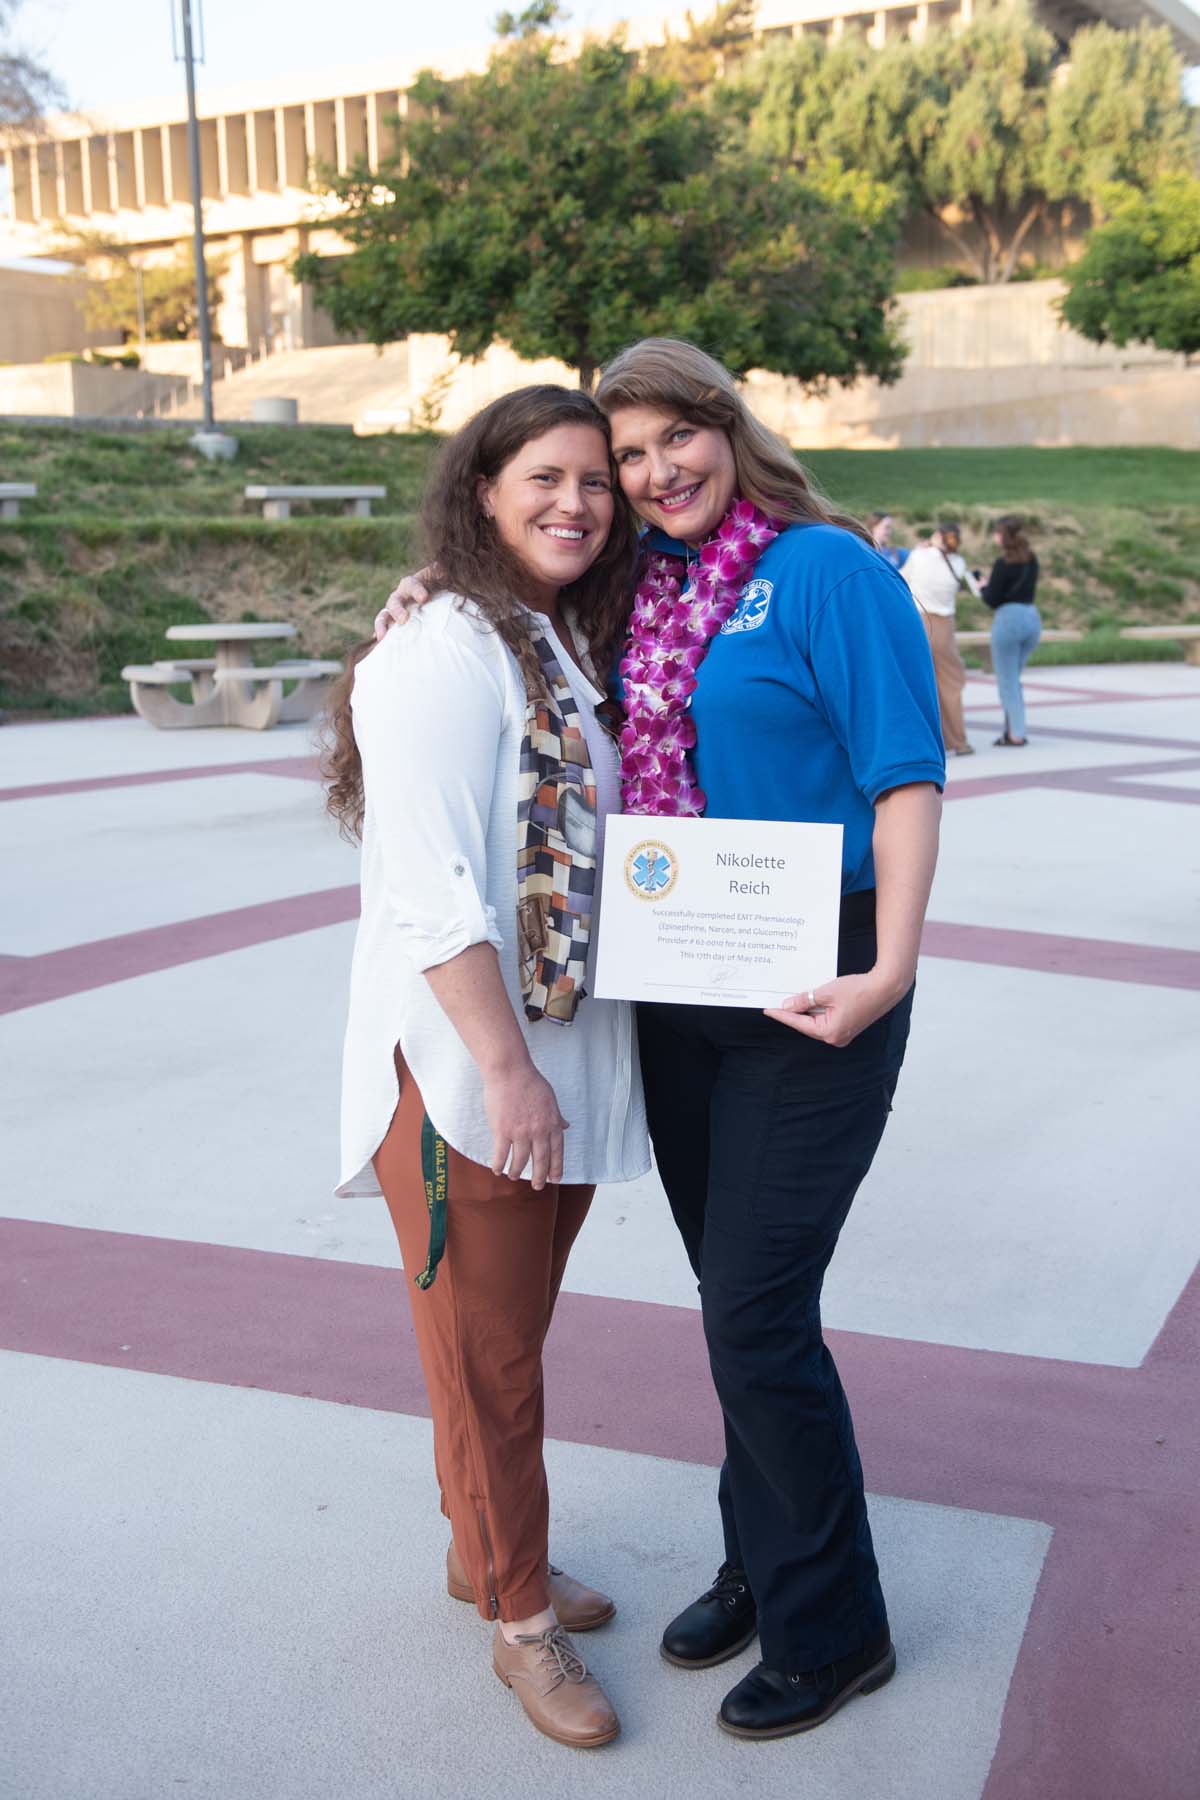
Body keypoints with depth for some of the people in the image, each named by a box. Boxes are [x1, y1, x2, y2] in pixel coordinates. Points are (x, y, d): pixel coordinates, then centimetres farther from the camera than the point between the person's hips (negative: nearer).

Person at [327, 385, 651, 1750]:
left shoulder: (572, 651, 11)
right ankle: (519, 1619, 25)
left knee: (514, 1332, 21)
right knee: (485, 1353, 8)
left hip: (563, 1057, 8)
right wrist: (505, 1070, -24)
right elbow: (428, 889, -23)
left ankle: (486, 1552, 40)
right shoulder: (443, 655, -16)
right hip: (461, 1069, -8)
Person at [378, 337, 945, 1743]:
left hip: (808, 992, -6)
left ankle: (830, 1630, 17)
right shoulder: (641, 585, 9)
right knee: (736, 1297, 16)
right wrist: (439, 607, 7)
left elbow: (906, 776, -14)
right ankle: (758, 1566, 35)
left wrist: (888, 968, -26)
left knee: (756, 1314, -4)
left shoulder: (827, 568, -9)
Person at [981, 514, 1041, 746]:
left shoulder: (1003, 563, -12)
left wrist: (984, 586, 11)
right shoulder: (1031, 560, 10)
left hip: (1009, 619, -7)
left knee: (1007, 681, 2)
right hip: (1032, 617, 7)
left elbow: (991, 600, -10)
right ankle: (1012, 728, 18)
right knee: (1014, 679, 19)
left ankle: (1016, 735, 2)